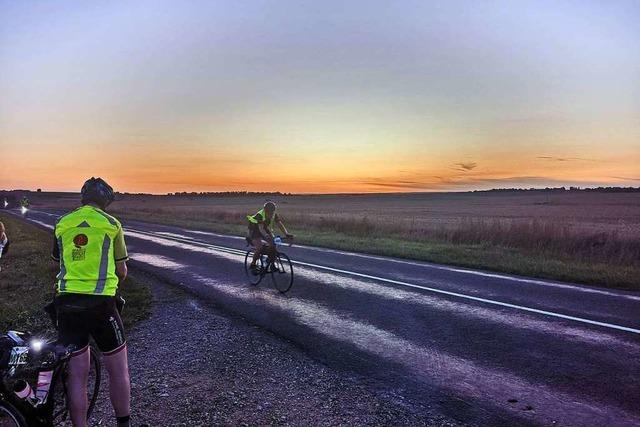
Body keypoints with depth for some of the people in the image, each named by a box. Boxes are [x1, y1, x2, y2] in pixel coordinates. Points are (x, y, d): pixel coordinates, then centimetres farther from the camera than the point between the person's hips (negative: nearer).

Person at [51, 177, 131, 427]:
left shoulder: (62, 224, 9)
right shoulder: (111, 224, -1)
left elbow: (59, 264, 19)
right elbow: (122, 270, 7)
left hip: (66, 303, 4)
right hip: (100, 304, -4)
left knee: (76, 375, 11)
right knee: (118, 369, 12)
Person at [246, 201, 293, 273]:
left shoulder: (274, 215, -19)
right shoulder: (259, 215, -34)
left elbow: (280, 224, -25)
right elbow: (261, 228, -44)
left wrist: (286, 234, -40)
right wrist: (266, 236, -61)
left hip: (266, 230, 5)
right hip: (255, 231, -5)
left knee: (273, 244, -15)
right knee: (259, 247, -26)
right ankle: (253, 265, -8)